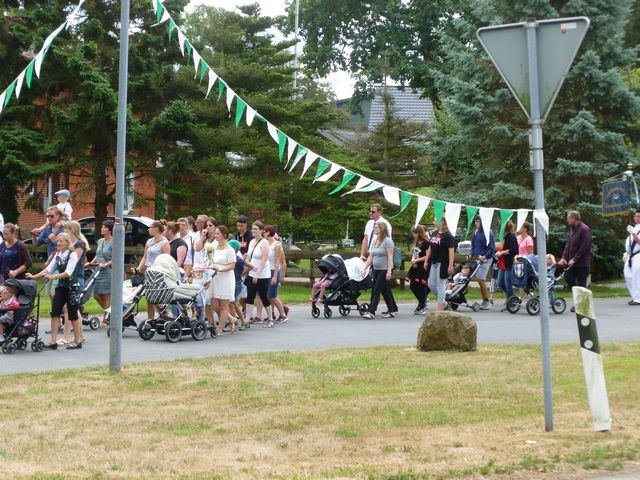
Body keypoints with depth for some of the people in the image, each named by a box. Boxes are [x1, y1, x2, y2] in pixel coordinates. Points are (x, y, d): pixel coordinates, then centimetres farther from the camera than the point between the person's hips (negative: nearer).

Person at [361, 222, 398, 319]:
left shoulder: (387, 241, -11)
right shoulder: (375, 241, 13)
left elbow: (390, 257, -15)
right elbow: (370, 257, 14)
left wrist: (389, 271, -21)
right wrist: (364, 268, 6)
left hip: (385, 270, -8)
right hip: (376, 270, 8)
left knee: (377, 290, -11)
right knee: (385, 290, 13)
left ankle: (371, 312, -13)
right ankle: (392, 309, 23)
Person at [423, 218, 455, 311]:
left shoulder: (448, 236, -10)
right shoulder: (434, 234, 13)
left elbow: (451, 251, -15)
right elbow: (430, 248, 18)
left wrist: (451, 265, -22)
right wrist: (426, 261, 12)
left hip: (442, 264, -8)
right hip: (433, 263, 8)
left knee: (440, 286, -3)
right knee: (431, 285, 9)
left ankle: (439, 308, 4)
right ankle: (443, 301, 26)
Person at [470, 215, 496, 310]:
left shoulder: (488, 233, -11)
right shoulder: (476, 232, 9)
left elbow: (492, 248, -11)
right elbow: (473, 245, 18)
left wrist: (484, 256, -19)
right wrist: (472, 254, 3)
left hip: (486, 259, -7)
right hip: (478, 259, 7)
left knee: (481, 279, -13)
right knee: (479, 279, 7)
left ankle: (486, 301, -4)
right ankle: (484, 302, 14)